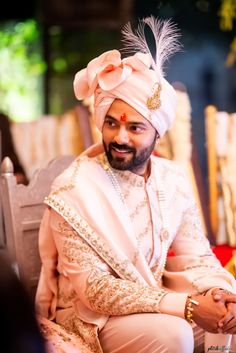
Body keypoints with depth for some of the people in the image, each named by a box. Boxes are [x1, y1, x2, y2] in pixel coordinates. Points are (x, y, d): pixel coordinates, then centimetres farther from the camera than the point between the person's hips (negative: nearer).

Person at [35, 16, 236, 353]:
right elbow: (94, 288, -24)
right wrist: (188, 307, -30)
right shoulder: (74, 192, -22)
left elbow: (194, 257, 1)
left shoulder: (173, 179, -5)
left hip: (153, 296, 6)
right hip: (89, 310, -5)